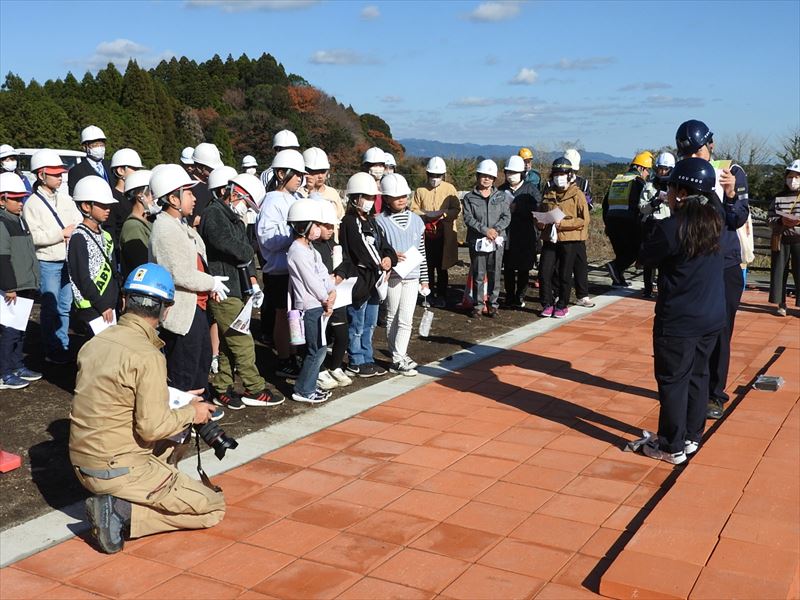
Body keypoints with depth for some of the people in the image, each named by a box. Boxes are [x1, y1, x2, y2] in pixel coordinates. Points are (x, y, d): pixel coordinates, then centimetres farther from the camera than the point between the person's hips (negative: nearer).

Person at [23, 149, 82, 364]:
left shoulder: (65, 198, 9)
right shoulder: (32, 204, -9)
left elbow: (79, 223, 10)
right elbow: (34, 236, -17)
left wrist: (74, 231, -11)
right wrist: (62, 233, -16)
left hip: (68, 261, 5)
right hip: (47, 263, -5)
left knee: (65, 306, 13)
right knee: (51, 308, 2)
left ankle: (63, 346, 24)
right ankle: (52, 352, 12)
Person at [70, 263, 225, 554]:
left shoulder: (94, 343, 4)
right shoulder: (148, 355, -20)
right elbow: (153, 428, -22)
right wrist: (192, 413, -4)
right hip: (118, 471, -8)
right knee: (213, 507, 0)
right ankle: (122, 514, -11)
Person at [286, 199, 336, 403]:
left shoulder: (309, 248, 15)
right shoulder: (297, 252, -16)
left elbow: (323, 272, 12)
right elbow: (311, 281, -17)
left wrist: (332, 292, -3)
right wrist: (326, 299, -6)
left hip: (318, 305, 10)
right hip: (310, 307, -10)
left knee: (318, 350, 14)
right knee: (317, 350, -5)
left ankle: (309, 386, 23)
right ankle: (302, 391, 4)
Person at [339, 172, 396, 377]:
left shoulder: (372, 222, 15)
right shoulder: (349, 222, -14)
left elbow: (383, 245, 10)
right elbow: (360, 251, -22)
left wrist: (389, 258, -11)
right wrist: (379, 264, -17)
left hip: (374, 280, 9)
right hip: (359, 281, -9)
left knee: (370, 324, 17)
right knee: (357, 325, 3)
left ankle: (367, 359, 29)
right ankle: (356, 363, 14)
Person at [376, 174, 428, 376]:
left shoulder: (416, 220, 7)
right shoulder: (380, 221, -5)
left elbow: (422, 252, 11)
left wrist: (424, 279, 11)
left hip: (412, 277, 3)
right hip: (392, 276, -3)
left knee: (406, 319, -2)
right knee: (392, 317, 7)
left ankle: (398, 358, 5)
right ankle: (399, 357, 16)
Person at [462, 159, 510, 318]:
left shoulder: (501, 196, 9)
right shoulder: (469, 197, 3)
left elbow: (506, 217, 2)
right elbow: (468, 218, -6)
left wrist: (496, 229, -14)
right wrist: (485, 230, -17)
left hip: (497, 241, 1)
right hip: (477, 241, -1)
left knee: (495, 274, 4)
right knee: (478, 275, 2)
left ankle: (493, 304, 13)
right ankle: (477, 305, 11)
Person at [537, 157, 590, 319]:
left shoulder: (577, 194, -3)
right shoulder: (548, 193, 13)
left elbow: (584, 220, -9)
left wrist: (563, 223, -19)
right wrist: (540, 223, 0)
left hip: (570, 240, -4)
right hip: (550, 239, 4)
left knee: (565, 275, 3)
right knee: (544, 273, -1)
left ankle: (562, 306, 17)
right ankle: (547, 304, 13)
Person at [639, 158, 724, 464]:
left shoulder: (671, 227, -20)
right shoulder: (713, 221, 1)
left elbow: (647, 257, -5)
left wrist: (652, 223, 4)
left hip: (679, 321, -7)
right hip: (712, 316, 7)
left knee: (673, 381, 3)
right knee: (697, 375, 17)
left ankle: (672, 447, 12)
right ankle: (692, 437, 29)